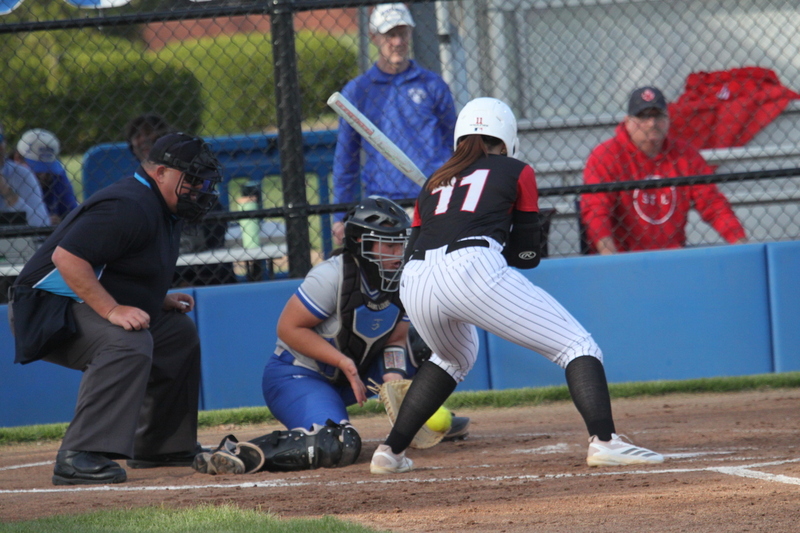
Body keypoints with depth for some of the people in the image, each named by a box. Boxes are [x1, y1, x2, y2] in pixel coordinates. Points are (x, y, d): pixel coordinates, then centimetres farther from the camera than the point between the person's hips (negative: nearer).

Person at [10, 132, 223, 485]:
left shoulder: (159, 210, 13)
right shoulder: (128, 207, -22)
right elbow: (66, 257, -31)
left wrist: (161, 300, 12)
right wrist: (112, 310, -33)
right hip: (48, 310, -11)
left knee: (180, 333, 21)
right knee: (129, 341, -36)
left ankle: (162, 447, 27)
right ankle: (79, 456, -39)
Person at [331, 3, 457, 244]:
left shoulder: (433, 85, 11)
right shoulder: (356, 91, 10)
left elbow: (456, 147, 16)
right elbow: (345, 158, 12)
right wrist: (341, 217, 8)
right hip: (383, 204, 0)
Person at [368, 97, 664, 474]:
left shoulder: (433, 184, 30)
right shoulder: (515, 172, 20)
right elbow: (527, 254, 20)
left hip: (414, 285, 5)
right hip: (474, 270, -5)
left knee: (454, 358, 36)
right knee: (577, 345, 0)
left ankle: (390, 451, 30)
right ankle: (603, 440, -24)